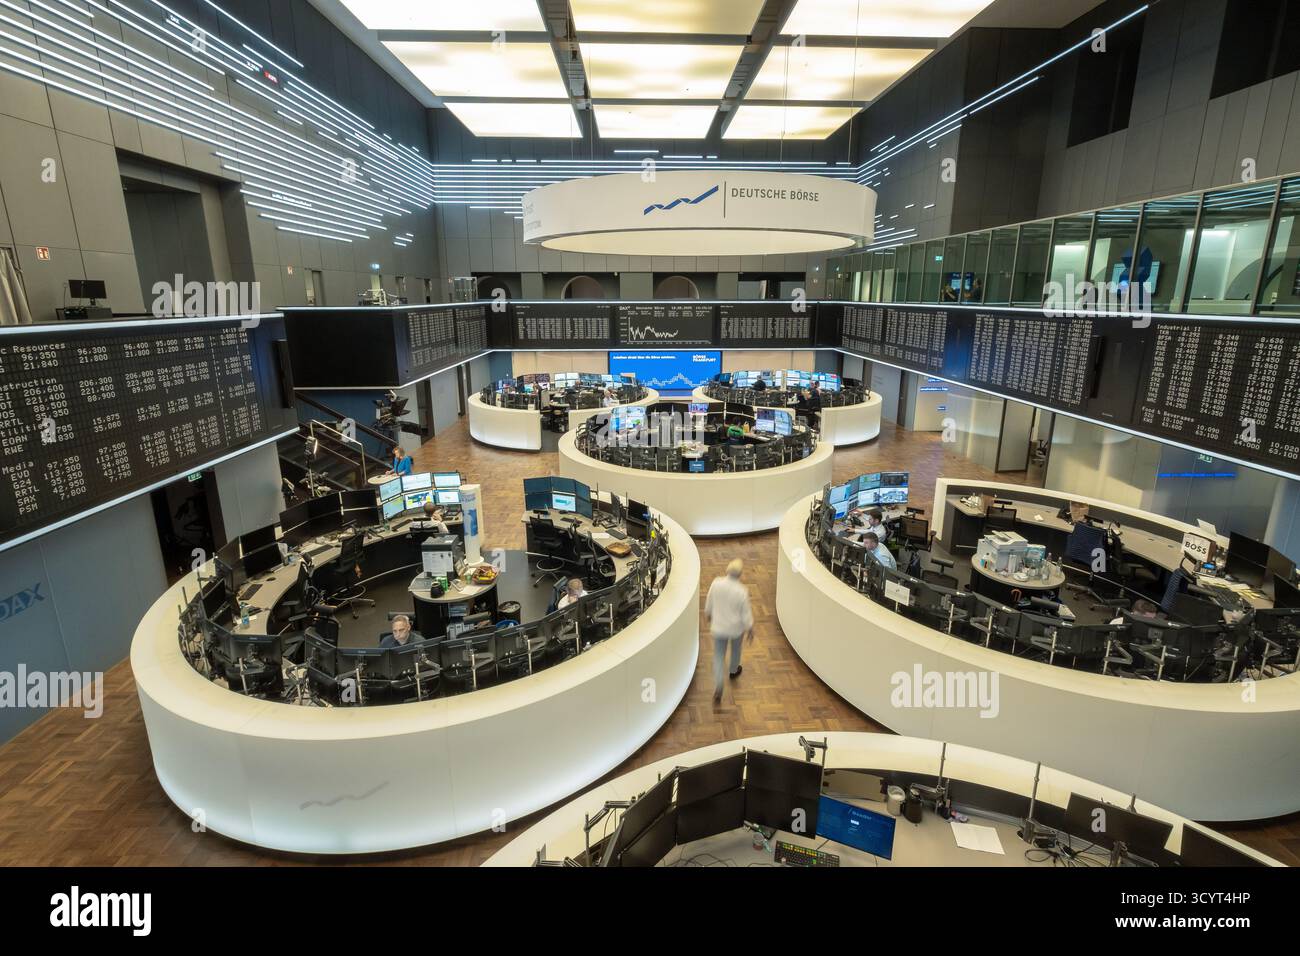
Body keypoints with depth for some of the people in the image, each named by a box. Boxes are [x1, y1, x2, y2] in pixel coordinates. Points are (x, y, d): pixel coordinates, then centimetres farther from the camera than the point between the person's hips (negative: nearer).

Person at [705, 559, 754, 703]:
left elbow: (709, 603, -2)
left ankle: (718, 687, 0)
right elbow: (746, 613, -16)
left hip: (718, 627, 1)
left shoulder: (716, 583, -18)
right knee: (736, 648, 30)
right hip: (736, 627, -1)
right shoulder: (742, 591, -25)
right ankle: (733, 670, 54)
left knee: (718, 656, 12)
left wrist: (708, 614, 19)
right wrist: (750, 629, 1)